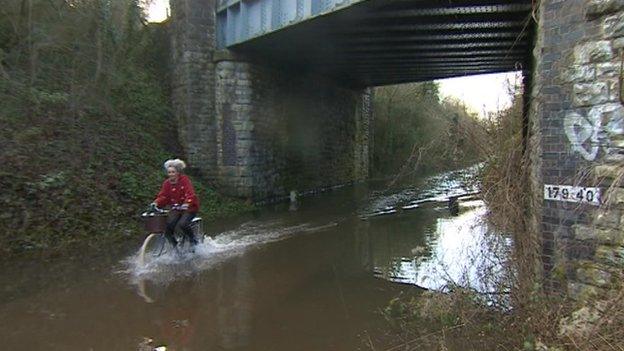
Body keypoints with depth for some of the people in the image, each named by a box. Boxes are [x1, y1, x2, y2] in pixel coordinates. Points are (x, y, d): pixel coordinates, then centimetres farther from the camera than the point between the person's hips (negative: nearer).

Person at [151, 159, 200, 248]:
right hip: (175, 209, 5)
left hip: (189, 208, -5)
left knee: (182, 224, -28)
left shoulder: (184, 180, -12)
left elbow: (190, 194, -23)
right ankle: (175, 246, 6)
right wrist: (156, 203, -21)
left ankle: (193, 240, -1)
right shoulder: (167, 183, 3)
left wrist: (187, 204, -42)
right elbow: (163, 196, 0)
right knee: (168, 226, -16)